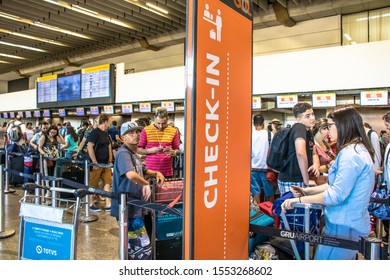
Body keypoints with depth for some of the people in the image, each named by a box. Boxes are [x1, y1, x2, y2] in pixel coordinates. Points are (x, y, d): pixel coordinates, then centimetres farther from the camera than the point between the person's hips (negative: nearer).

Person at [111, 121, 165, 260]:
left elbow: (142, 172, 29)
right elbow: (131, 175, -36)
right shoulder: (123, 153, -17)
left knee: (132, 247, 23)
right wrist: (146, 184, -20)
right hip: (127, 209, -10)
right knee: (143, 248, -6)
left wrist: (156, 173, 10)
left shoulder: (134, 154, 14)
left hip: (134, 208, 10)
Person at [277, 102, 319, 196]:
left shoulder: (309, 131, 11)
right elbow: (300, 153, -32)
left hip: (298, 180, 9)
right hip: (291, 182, -9)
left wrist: (316, 165, -3)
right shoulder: (299, 127, -17)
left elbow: (313, 154, 21)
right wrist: (306, 181, -25)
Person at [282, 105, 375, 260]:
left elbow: (336, 195, -22)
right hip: (352, 223, 10)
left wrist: (300, 200, -16)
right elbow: (338, 184, 17)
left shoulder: (351, 154, -20)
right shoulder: (359, 149, 14)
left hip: (344, 227, -10)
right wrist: (307, 190, 10)